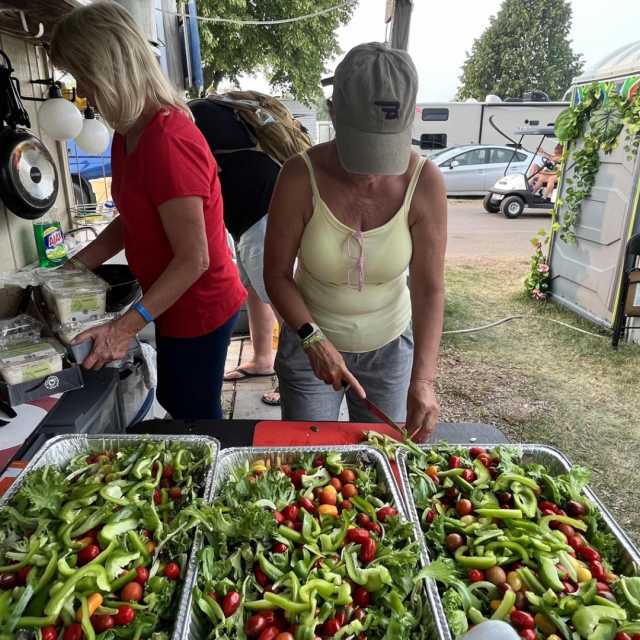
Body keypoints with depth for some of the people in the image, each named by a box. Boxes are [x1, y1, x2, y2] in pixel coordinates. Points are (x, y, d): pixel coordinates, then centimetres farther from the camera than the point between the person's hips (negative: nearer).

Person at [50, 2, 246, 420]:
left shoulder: (167, 142, -26)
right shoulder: (131, 134, 5)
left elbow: (194, 259, -26)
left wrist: (127, 326, -25)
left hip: (199, 309, -9)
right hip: (178, 304, 9)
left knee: (196, 417, 10)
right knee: (176, 403, 25)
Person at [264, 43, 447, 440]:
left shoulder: (425, 183, -19)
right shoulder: (301, 177, -22)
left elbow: (430, 288, -17)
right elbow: (276, 273, -13)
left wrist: (423, 378, -26)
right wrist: (313, 339, -26)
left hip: (389, 349, 1)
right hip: (309, 345, -1)